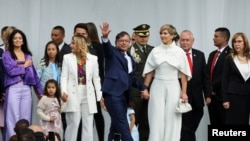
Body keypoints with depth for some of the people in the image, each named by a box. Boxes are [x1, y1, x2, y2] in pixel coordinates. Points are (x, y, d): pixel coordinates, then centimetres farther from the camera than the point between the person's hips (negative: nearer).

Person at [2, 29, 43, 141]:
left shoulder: (28, 55, 15)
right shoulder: (7, 54, 4)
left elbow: (34, 74, 14)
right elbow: (10, 71, -10)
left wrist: (39, 91, 11)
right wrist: (25, 66, 0)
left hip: (27, 89, 4)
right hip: (13, 88, -4)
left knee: (25, 118, 4)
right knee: (13, 118, -5)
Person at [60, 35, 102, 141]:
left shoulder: (93, 58, 6)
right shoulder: (67, 57, 6)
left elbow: (96, 79, 7)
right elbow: (64, 77, 1)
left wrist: (99, 96, 2)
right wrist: (64, 91, -13)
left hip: (88, 94, 1)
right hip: (73, 94, -1)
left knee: (88, 124, 3)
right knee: (73, 123, -2)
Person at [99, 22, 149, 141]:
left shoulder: (129, 57, 20)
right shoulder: (112, 52, 2)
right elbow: (106, 46, -21)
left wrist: (143, 87, 12)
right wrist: (105, 37, -42)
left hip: (124, 94, 7)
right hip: (113, 93, -7)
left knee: (116, 125, 10)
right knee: (123, 125, -11)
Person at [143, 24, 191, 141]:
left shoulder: (179, 52, 0)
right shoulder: (155, 51, 3)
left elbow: (183, 74, 0)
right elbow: (149, 72, 6)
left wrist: (184, 92, -4)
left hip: (173, 88, -1)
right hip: (157, 87, 1)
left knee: (172, 121, 3)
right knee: (157, 120, 1)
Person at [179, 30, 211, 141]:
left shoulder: (200, 55, 7)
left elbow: (205, 77, 9)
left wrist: (207, 95, 5)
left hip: (196, 99, 4)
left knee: (191, 129, 10)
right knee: (186, 129, -3)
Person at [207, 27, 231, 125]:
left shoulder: (230, 54, -10)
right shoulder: (212, 54, 18)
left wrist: (213, 87, -12)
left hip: (222, 95, -8)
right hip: (211, 95, 8)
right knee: (214, 124, 9)